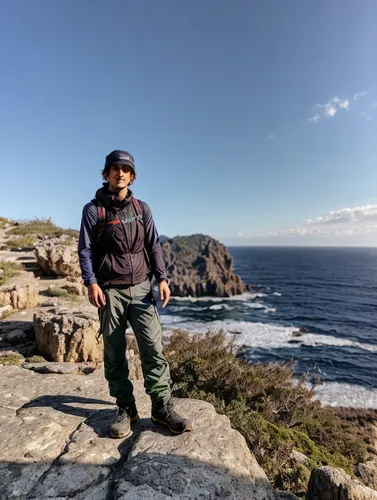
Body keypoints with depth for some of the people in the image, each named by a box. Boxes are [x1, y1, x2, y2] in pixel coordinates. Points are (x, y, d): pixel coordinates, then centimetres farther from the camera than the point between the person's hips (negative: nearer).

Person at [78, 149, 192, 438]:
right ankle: (126, 410, 21)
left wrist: (162, 278, -2)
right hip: (110, 291, -1)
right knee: (114, 354, 7)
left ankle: (163, 409, 8)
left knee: (154, 348, -3)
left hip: (141, 288, 2)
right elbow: (85, 250, 0)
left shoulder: (142, 208, 10)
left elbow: (154, 245, 8)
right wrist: (91, 283, -14)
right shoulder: (94, 210, 2)